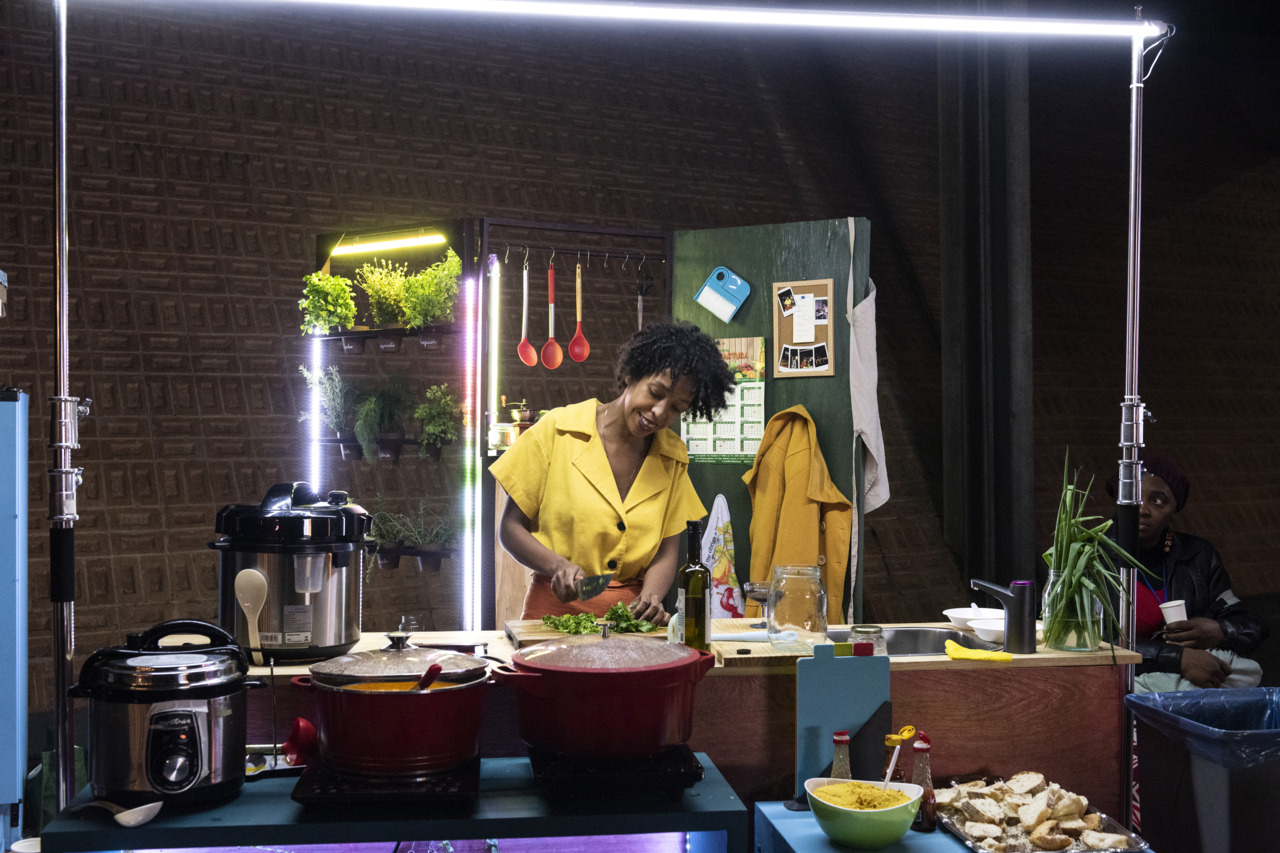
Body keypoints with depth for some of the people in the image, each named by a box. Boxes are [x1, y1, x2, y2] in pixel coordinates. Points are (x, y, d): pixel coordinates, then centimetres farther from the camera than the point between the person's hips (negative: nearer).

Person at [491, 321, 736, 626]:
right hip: (557, 609, -5)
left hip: (630, 613, 5)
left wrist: (650, 598, -11)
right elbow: (510, 529, 2)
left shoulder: (673, 457, 11)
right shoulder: (556, 431, 0)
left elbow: (666, 552, 9)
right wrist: (558, 566, -15)